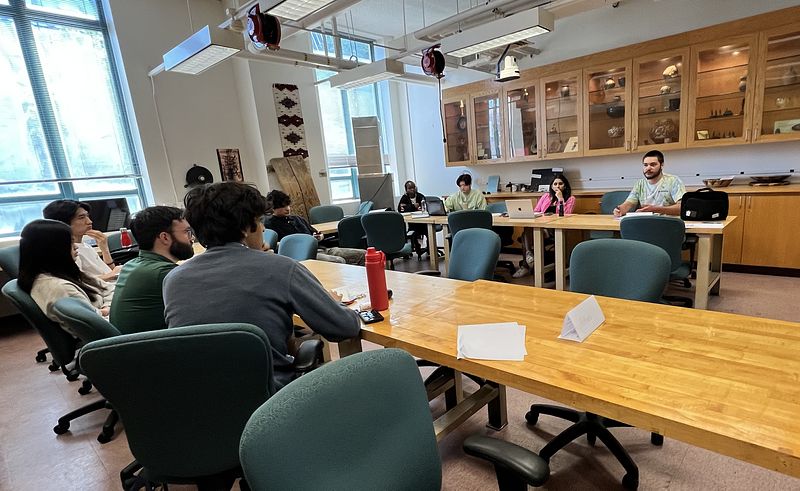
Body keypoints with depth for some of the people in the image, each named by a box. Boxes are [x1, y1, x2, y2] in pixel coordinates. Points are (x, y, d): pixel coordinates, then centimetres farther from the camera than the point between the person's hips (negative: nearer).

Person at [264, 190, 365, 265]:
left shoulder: (297, 219, 27)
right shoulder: (269, 223, 5)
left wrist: (319, 236, 9)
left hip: (320, 248, 8)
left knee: (362, 254, -7)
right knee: (339, 261, -37)